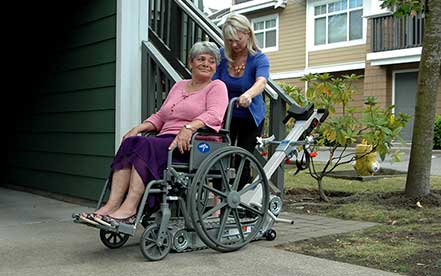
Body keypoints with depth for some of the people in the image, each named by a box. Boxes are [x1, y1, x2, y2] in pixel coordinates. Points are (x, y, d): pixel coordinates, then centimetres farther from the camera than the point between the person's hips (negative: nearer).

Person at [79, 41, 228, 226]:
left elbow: (214, 114, -12)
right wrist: (139, 128, 7)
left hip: (192, 144, -6)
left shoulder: (217, 87, 8)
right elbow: (160, 116, 25)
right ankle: (112, 205, -31)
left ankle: (129, 208, -36)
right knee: (129, 142, -22)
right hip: (167, 139, 6)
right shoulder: (179, 86, 27)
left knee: (146, 146, -31)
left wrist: (189, 127, -28)